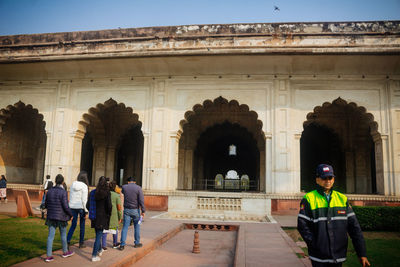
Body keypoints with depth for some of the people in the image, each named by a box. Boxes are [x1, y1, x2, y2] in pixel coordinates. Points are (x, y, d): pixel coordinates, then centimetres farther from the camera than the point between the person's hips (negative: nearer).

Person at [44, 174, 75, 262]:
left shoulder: (50, 191, 2)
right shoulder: (63, 192, -16)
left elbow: (46, 204, 10)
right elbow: (65, 206, -18)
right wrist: (71, 214, -4)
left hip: (51, 216, 5)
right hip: (61, 216, -4)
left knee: (51, 235, 6)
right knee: (63, 234, 13)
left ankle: (49, 256, 6)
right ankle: (65, 252, 30)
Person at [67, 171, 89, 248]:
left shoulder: (73, 185, 4)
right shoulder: (84, 186, -12)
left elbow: (70, 197, 10)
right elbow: (84, 200, -13)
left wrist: (70, 208, 18)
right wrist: (86, 211, -8)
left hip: (73, 207, 4)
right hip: (81, 207, -4)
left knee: (73, 225, 13)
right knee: (82, 226, 9)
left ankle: (67, 241, 2)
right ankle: (81, 243, 18)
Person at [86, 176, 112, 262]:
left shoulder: (92, 193, 2)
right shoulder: (107, 193, -13)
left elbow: (87, 205, 5)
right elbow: (109, 206, -17)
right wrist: (109, 213, 0)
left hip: (95, 217, 5)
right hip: (103, 217, -5)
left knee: (98, 234, 22)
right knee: (99, 235, 1)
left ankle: (99, 250, 41)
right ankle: (94, 255, 1)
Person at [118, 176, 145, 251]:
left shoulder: (124, 187, -2)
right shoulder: (138, 188, -8)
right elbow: (141, 200, -13)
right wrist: (143, 211, -10)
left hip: (126, 210, 2)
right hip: (135, 210, -1)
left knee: (125, 227, 5)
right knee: (137, 226, 13)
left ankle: (122, 245, 2)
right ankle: (137, 243, 21)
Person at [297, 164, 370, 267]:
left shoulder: (342, 198, 7)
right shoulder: (309, 199, -4)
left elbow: (354, 227, 5)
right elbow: (302, 225, -7)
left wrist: (362, 254, 1)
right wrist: (315, 244, -13)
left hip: (338, 256, 4)